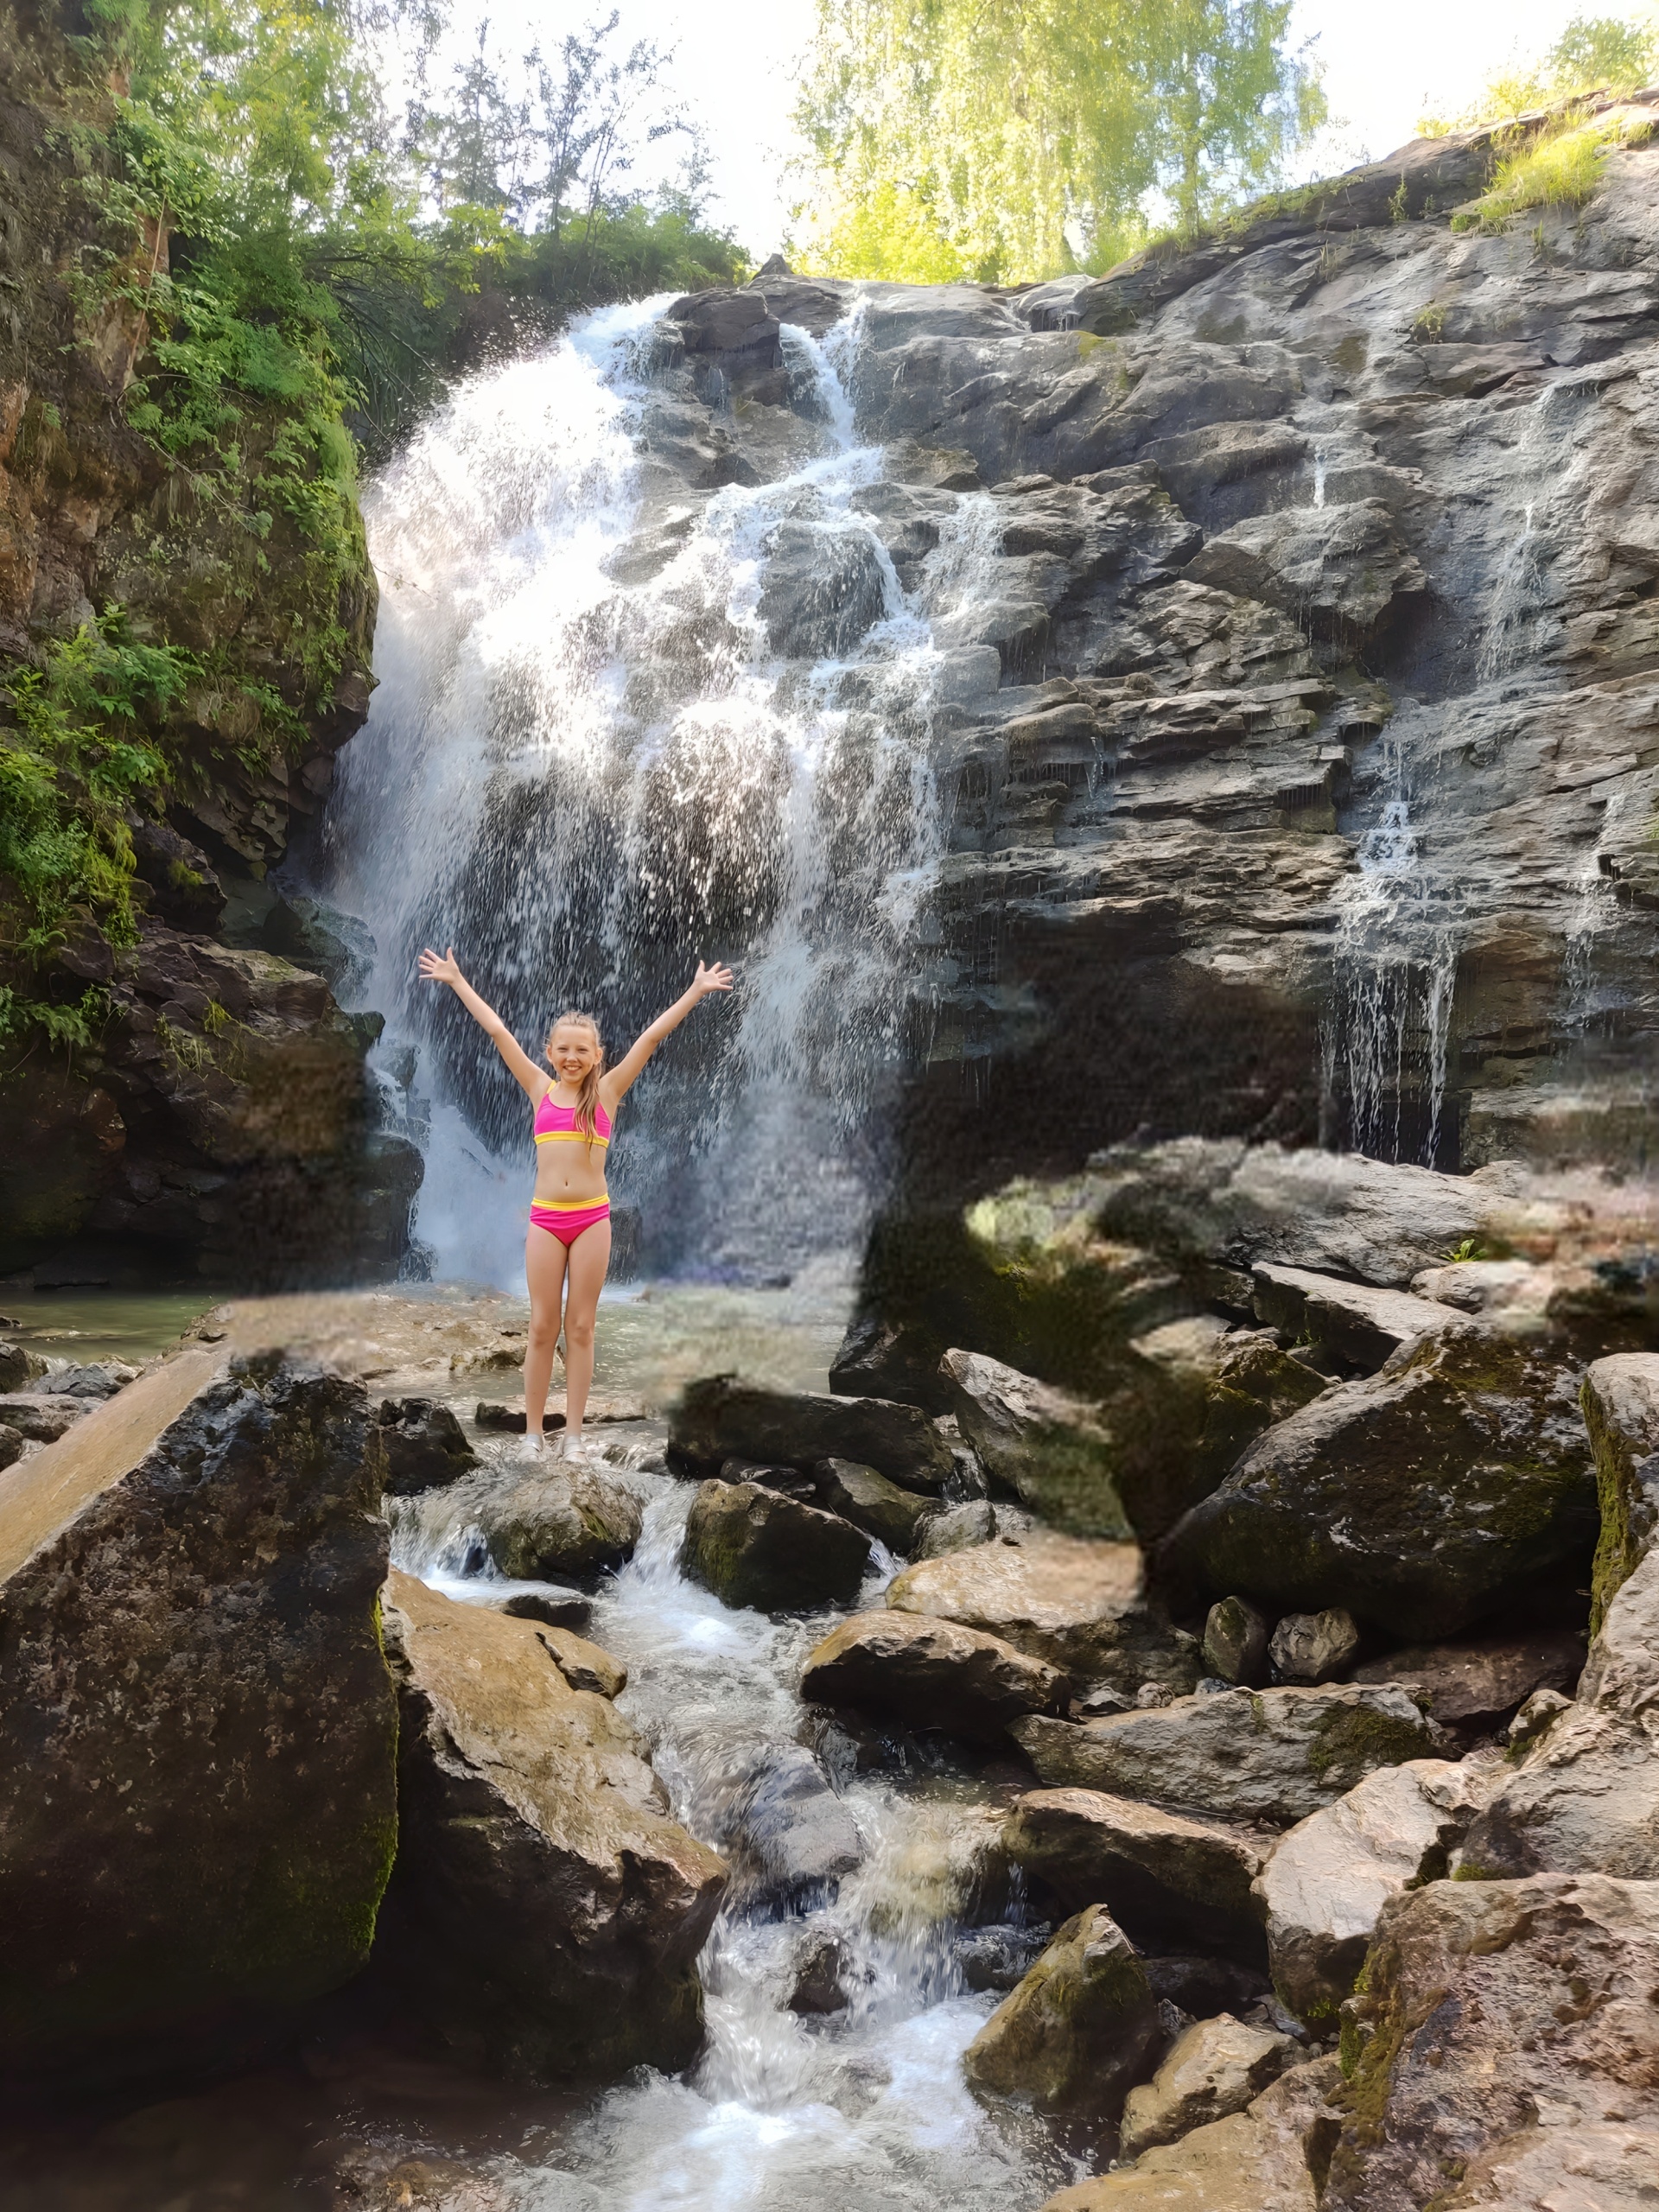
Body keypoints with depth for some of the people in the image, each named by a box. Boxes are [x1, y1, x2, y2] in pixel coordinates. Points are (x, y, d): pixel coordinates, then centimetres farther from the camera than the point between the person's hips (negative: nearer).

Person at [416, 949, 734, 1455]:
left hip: (592, 1219, -1)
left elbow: (652, 1036, 0)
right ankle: (532, 1434, 13)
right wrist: (456, 981, 11)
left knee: (581, 1328, 6)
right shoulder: (541, 1089, 6)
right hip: (545, 1219, 1)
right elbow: (497, 1031, 7)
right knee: (542, 1328, 6)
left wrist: (697, 991, 0)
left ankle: (574, 1434, 13)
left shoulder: (607, 1092, 3)